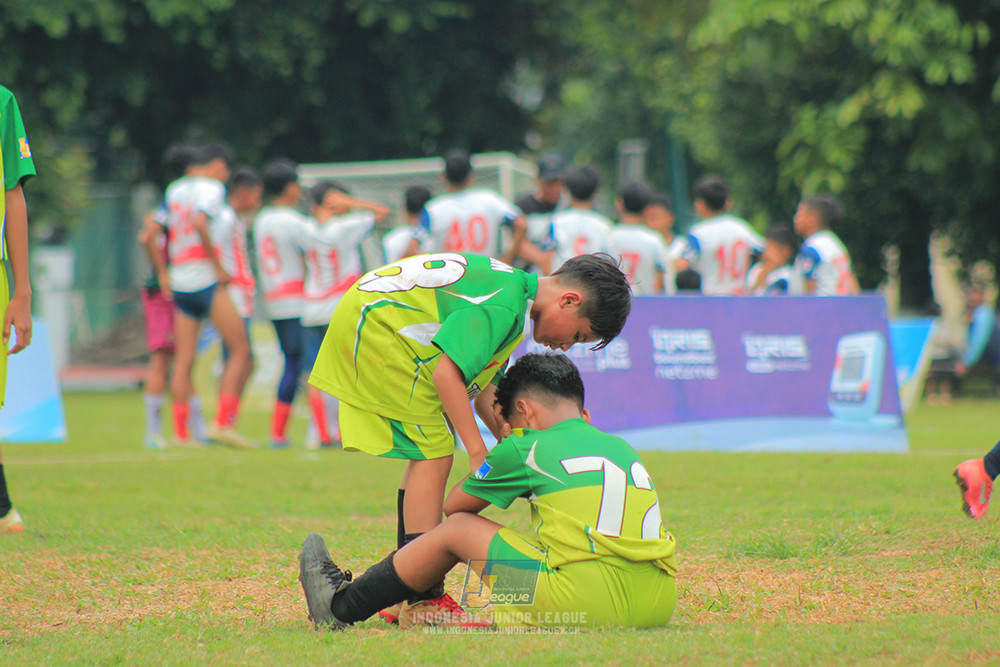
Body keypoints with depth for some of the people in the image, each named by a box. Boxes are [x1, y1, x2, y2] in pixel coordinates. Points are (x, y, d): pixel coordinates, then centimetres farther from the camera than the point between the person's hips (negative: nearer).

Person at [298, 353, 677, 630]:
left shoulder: (524, 450, 7)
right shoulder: (623, 449, 23)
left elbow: (452, 507, 21)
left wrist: (487, 456, 38)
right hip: (659, 605, 6)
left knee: (457, 529, 13)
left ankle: (340, 608, 27)